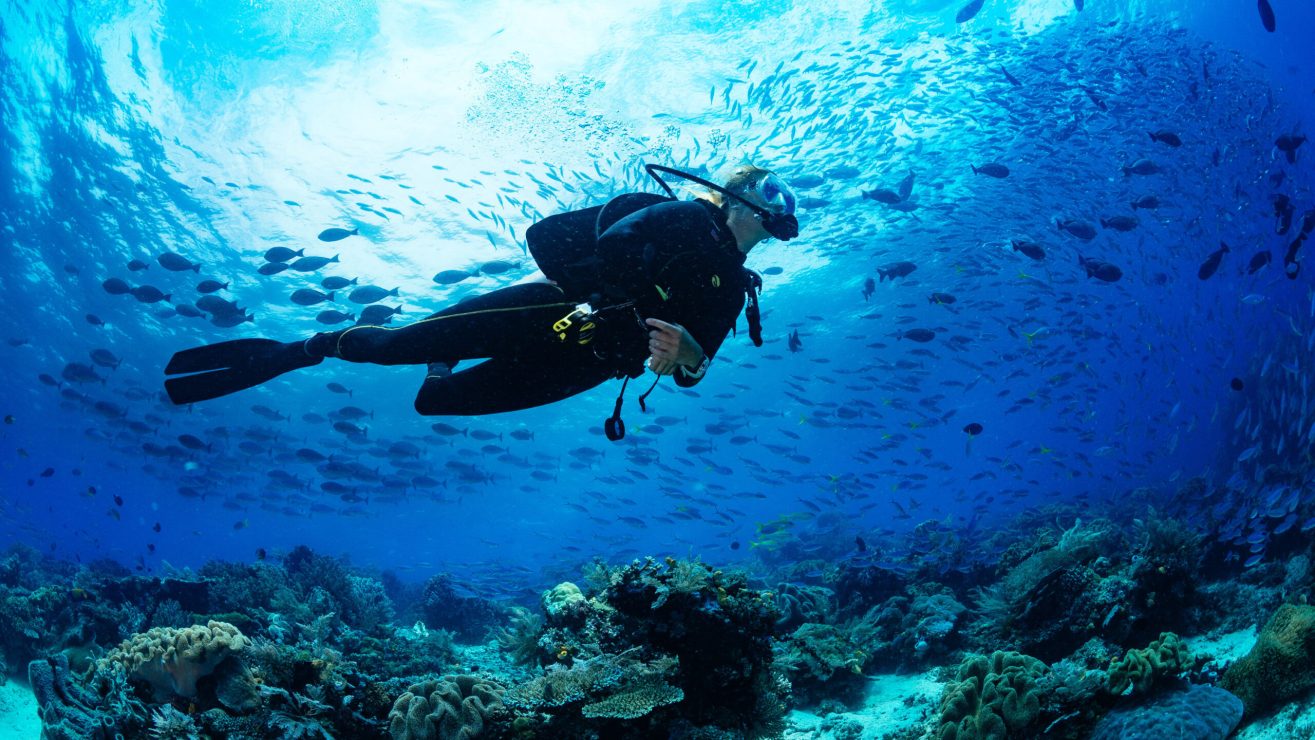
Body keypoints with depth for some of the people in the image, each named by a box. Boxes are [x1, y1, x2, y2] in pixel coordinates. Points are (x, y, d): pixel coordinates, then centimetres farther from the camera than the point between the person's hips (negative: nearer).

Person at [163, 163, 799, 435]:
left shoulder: (732, 290, 16)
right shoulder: (687, 217, 1)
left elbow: (695, 367, 6)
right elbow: (611, 242, -12)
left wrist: (686, 353, -17)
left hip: (579, 365, 4)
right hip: (554, 309, -4)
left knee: (436, 399, 3)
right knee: (400, 343, -13)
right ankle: (298, 349, 8)